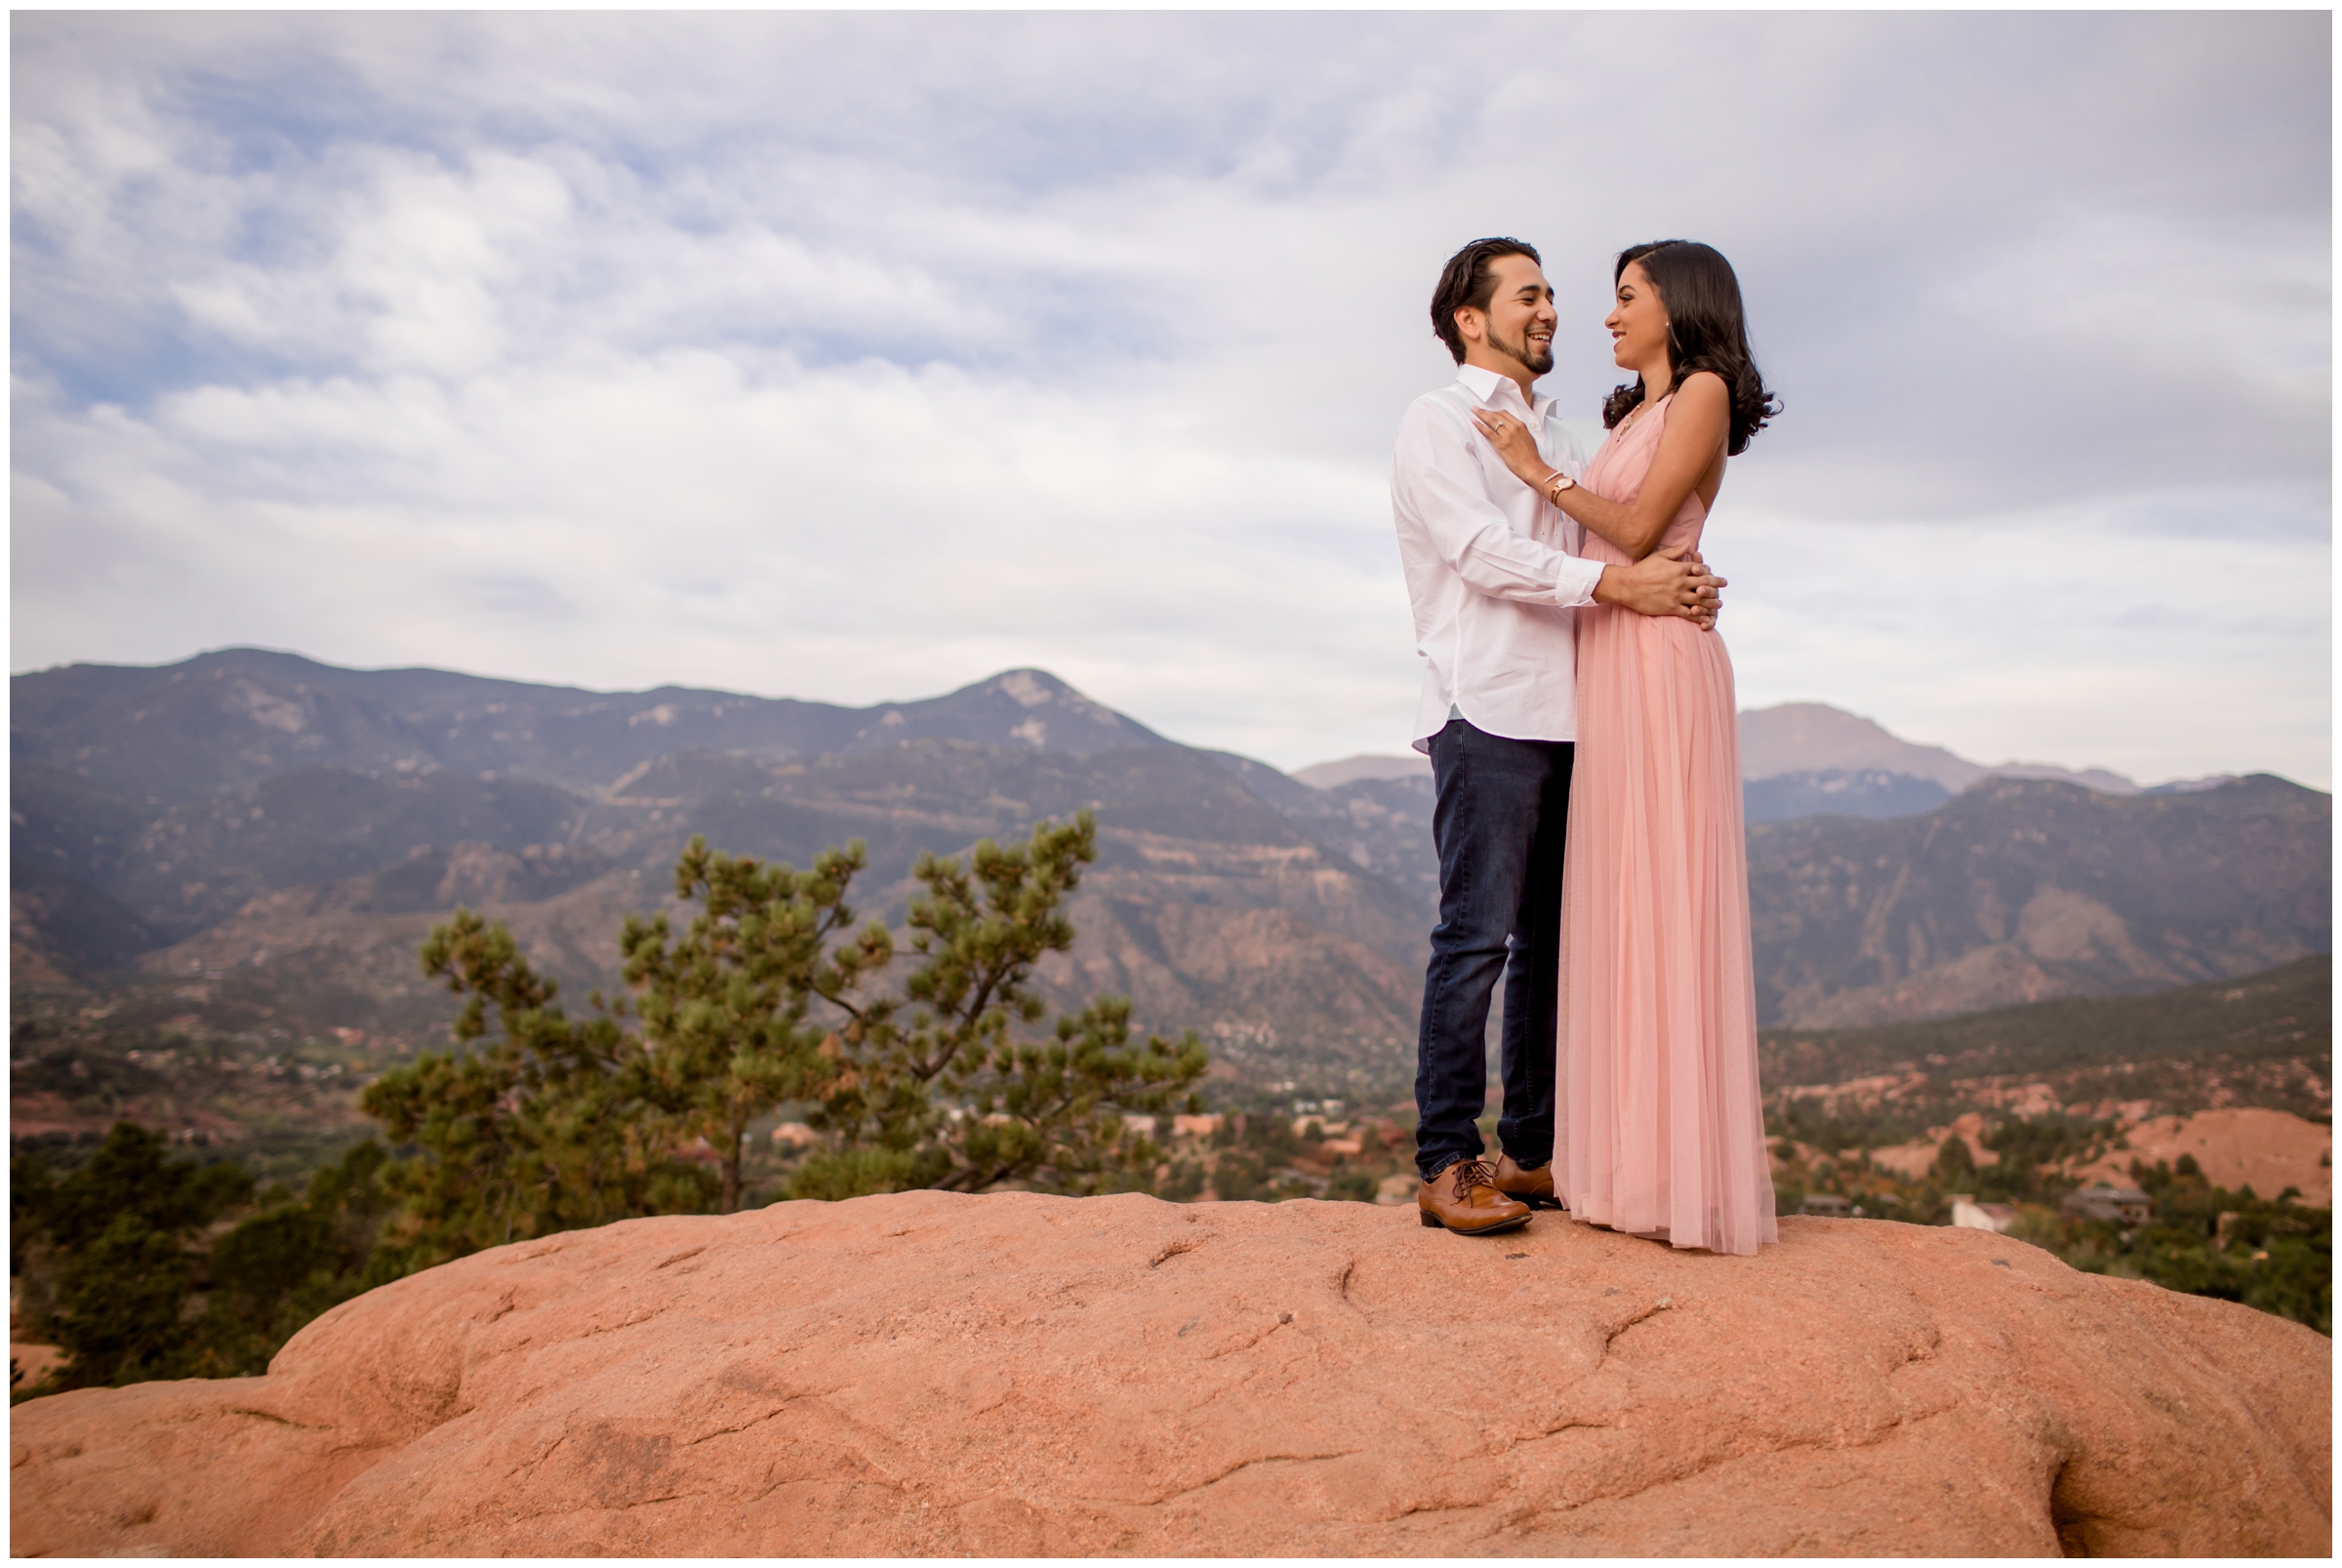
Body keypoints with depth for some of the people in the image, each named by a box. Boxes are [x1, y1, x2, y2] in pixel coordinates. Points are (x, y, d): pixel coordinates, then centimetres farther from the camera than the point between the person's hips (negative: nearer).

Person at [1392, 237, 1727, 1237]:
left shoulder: (1558, 439, 25)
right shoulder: (1439, 422, 3)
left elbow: (1620, 548, 16)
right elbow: (1485, 551, -12)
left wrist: (1685, 585, -6)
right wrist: (1619, 583, -20)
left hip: (1571, 716, 7)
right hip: (1489, 713, -7)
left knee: (1556, 940, 8)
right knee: (1477, 937, -9)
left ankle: (1535, 1151, 15)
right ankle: (1447, 1162, -3)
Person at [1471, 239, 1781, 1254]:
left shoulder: (1703, 391, 0)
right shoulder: (1629, 417, 23)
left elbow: (1637, 529, -11)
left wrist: (1541, 472, -4)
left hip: (1660, 665, -8)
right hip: (1607, 669, 9)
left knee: (1666, 903, -9)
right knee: (1619, 905, 6)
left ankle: (1693, 1175, -4)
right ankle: (1636, 1161, 12)